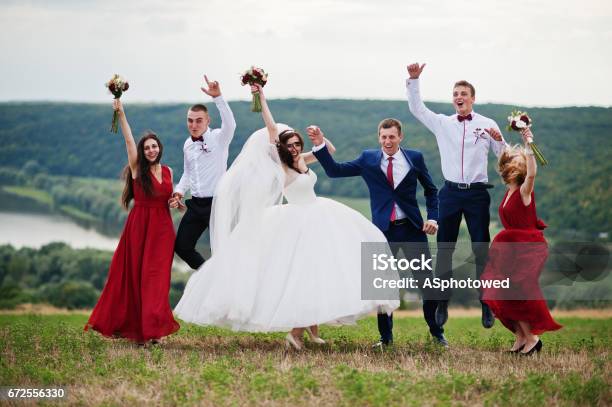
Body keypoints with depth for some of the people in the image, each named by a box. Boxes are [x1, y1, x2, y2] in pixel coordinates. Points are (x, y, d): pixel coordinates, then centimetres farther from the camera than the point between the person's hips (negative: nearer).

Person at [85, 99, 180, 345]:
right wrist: (120, 114, -22)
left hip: (162, 229, 3)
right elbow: (129, 141, -13)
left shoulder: (168, 172, 10)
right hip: (139, 226, -3)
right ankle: (127, 325, 9)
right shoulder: (137, 169, -1)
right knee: (133, 276, 1)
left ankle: (151, 329, -3)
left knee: (156, 277, -2)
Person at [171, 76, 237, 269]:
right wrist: (179, 192, 6)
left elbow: (230, 124, -32)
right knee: (181, 246, 8)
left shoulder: (218, 138, -9)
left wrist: (217, 97, -42)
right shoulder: (187, 144, 11)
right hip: (196, 204, 7)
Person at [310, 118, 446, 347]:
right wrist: (319, 145, -10)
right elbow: (334, 171, 1)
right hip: (383, 231, 0)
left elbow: (430, 190, 12)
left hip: (412, 229, 0)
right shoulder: (368, 159, 2)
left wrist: (433, 218, -1)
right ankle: (386, 337, 16)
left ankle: (437, 333, 18)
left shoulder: (414, 158, 2)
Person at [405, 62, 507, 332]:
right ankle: (442, 304, 13)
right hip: (450, 193, 2)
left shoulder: (487, 125, 2)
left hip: (477, 193, -2)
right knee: (444, 249, 5)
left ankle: (486, 305, 8)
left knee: (482, 250, 1)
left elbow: (504, 158, 4)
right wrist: (413, 80, -7)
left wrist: (499, 141, -17)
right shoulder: (442, 123, 7)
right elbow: (416, 108, 4)